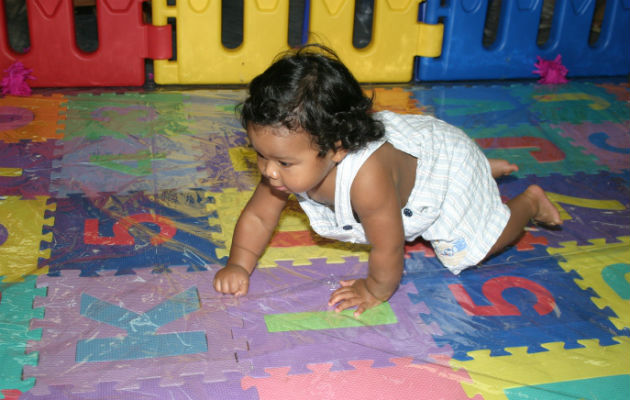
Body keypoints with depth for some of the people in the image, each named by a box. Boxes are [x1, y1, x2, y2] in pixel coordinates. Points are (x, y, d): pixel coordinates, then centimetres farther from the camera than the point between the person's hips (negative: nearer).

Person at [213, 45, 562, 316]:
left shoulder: (366, 176, -51)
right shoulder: (297, 161, -29)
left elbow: (388, 250, -39)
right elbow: (258, 216, -15)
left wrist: (376, 291, -23)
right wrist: (239, 264, -27)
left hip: (445, 162, -7)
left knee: (475, 248, 1)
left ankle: (530, 200, 28)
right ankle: (488, 170, 46)